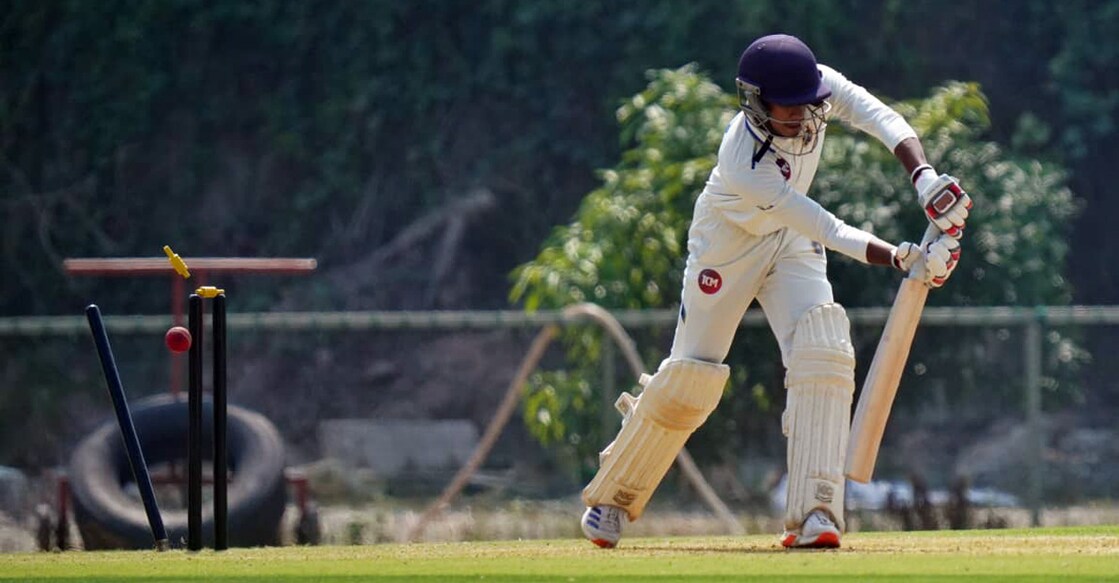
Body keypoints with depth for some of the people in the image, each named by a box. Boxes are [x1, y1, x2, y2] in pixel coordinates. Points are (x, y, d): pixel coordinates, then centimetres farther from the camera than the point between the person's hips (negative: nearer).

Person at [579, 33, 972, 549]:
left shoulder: (821, 88, -25)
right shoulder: (742, 165, -39)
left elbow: (882, 119, -31)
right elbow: (829, 232, -38)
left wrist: (924, 177, -48)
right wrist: (905, 260, -43)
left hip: (790, 241, 5)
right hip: (728, 245, -5)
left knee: (823, 354, -16)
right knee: (690, 376, 0)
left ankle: (813, 516, -21)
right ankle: (611, 497, 24)